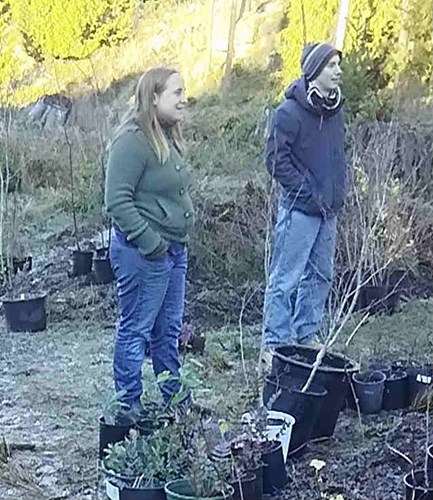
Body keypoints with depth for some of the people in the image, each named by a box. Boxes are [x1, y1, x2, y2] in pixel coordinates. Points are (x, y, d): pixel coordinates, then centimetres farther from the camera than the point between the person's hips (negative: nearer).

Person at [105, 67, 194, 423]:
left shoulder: (167, 138, 12)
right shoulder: (132, 140, -18)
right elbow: (118, 200, -22)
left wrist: (181, 237, 13)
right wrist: (149, 242, -21)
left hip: (173, 249, 10)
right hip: (143, 253, -10)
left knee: (169, 330, 18)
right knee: (136, 330, 1)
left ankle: (174, 398, 30)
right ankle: (128, 407, 12)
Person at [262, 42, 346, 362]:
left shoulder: (336, 110, 10)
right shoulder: (290, 111, -12)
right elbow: (276, 159, -14)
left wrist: (338, 193, 8)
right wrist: (309, 193, -16)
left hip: (329, 210, 8)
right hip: (299, 209, -8)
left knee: (321, 276, 15)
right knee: (285, 279, -3)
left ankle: (307, 336, 28)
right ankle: (274, 344, 5)